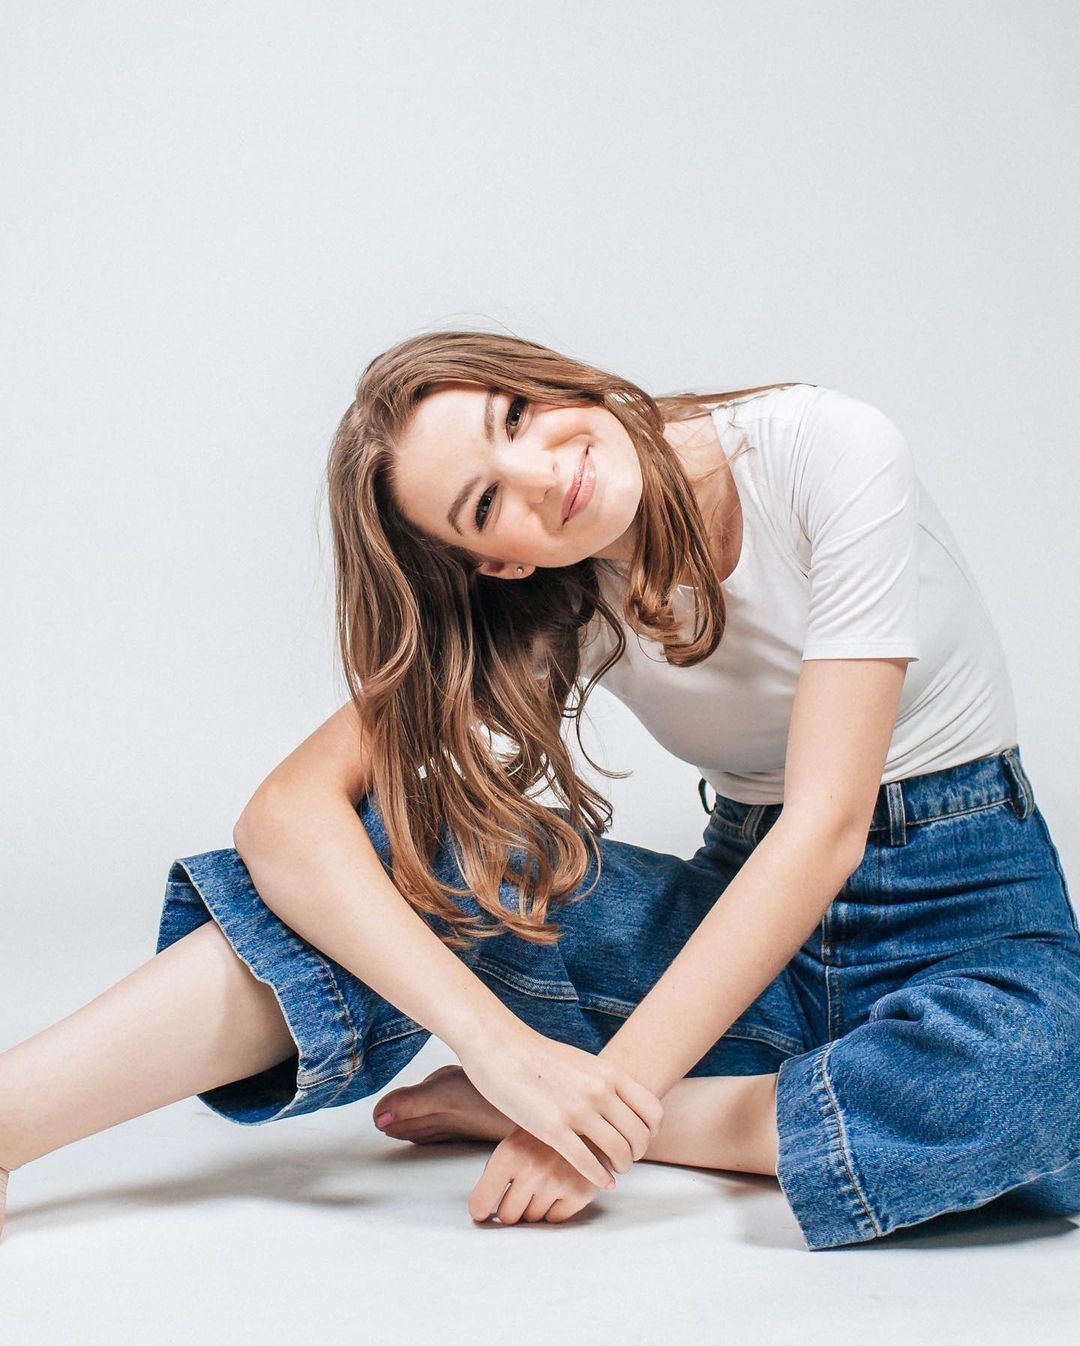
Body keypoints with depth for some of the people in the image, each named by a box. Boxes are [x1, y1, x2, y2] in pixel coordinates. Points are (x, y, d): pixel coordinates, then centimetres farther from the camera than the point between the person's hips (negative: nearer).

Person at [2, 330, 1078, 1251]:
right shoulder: (548, 610, -10)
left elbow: (827, 820, -25)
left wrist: (614, 1085, -30)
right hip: (752, 918, 2)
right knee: (405, 857, -22)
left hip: (970, 904, -2)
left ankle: (578, 1111, -21)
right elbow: (286, 810, -22)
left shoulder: (827, 450, -20)